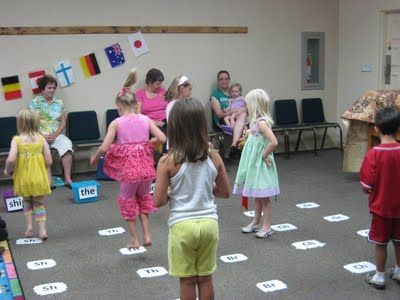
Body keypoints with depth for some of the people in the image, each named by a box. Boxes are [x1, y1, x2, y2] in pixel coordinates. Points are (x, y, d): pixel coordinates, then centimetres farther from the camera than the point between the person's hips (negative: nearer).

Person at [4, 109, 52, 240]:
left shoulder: (17, 140, -9)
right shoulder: (41, 139, -6)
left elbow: (11, 159, -20)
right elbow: (49, 162, -7)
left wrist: (7, 170, 0)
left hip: (23, 178, 0)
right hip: (39, 178, 0)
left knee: (27, 201, 25)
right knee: (39, 203, 18)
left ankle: (29, 226, 17)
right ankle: (42, 229, 10)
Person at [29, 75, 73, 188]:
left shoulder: (59, 103, 14)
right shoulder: (35, 102, 6)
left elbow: (63, 122, 9)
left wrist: (55, 135, -8)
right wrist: (43, 136, -15)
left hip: (57, 134, 2)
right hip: (40, 135, -2)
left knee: (67, 144, -30)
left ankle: (67, 178, -30)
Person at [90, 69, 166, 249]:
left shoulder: (116, 123, -6)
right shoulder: (146, 119, 1)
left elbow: (104, 148, -11)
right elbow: (162, 138, -6)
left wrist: (94, 158, 8)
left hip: (128, 167, -3)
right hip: (146, 165, 3)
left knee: (127, 201, 19)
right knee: (143, 197, 26)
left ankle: (134, 240, 25)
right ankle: (147, 235, 20)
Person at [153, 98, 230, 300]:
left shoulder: (168, 161, -14)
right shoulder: (213, 157, -4)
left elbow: (159, 201, -13)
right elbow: (225, 192, 5)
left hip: (182, 226, -3)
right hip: (209, 223, 3)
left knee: (187, 281, 11)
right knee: (205, 278, 17)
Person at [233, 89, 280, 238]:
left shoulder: (261, 122, -21)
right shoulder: (256, 120, 8)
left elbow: (273, 142, -30)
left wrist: (265, 154, -20)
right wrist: (248, 135, 7)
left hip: (260, 165, -9)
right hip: (253, 164, 9)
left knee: (263, 197, 1)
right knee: (257, 196, 18)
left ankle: (266, 226, 10)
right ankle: (256, 223, 29)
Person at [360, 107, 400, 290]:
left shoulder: (373, 154, -21)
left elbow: (366, 187, -19)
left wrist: (370, 192, 2)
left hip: (380, 207, -4)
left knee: (380, 243, 10)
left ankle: (379, 277, 22)